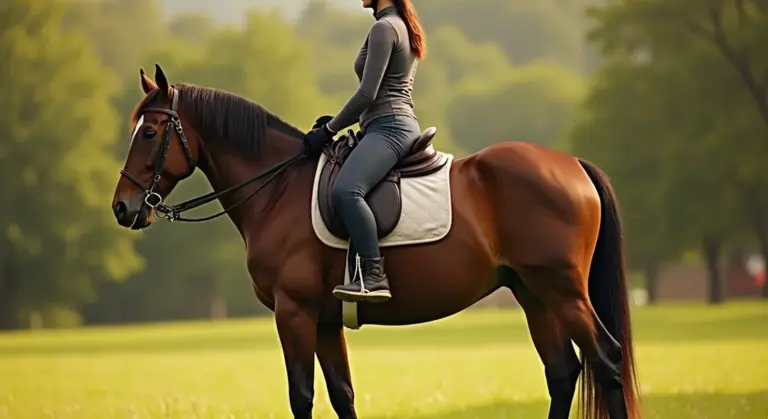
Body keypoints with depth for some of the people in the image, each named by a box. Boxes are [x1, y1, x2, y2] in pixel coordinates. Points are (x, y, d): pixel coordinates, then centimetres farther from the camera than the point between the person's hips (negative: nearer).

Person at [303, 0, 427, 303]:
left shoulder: (384, 28, -9)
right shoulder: (403, 27, 22)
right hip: (399, 123, 12)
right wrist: (337, 122, 20)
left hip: (388, 128, -12)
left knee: (345, 190, -32)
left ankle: (373, 276, -38)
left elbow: (367, 94, -14)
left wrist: (330, 130, -6)